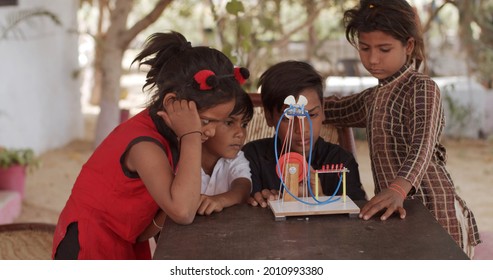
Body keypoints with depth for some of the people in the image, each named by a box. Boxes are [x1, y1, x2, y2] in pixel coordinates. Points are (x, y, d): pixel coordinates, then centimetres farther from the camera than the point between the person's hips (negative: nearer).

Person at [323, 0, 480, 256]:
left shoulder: (422, 88, -9)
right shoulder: (374, 97, 17)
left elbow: (422, 145, -26)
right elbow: (333, 109, 33)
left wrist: (398, 189, -43)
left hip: (432, 214, -7)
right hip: (398, 212, 7)